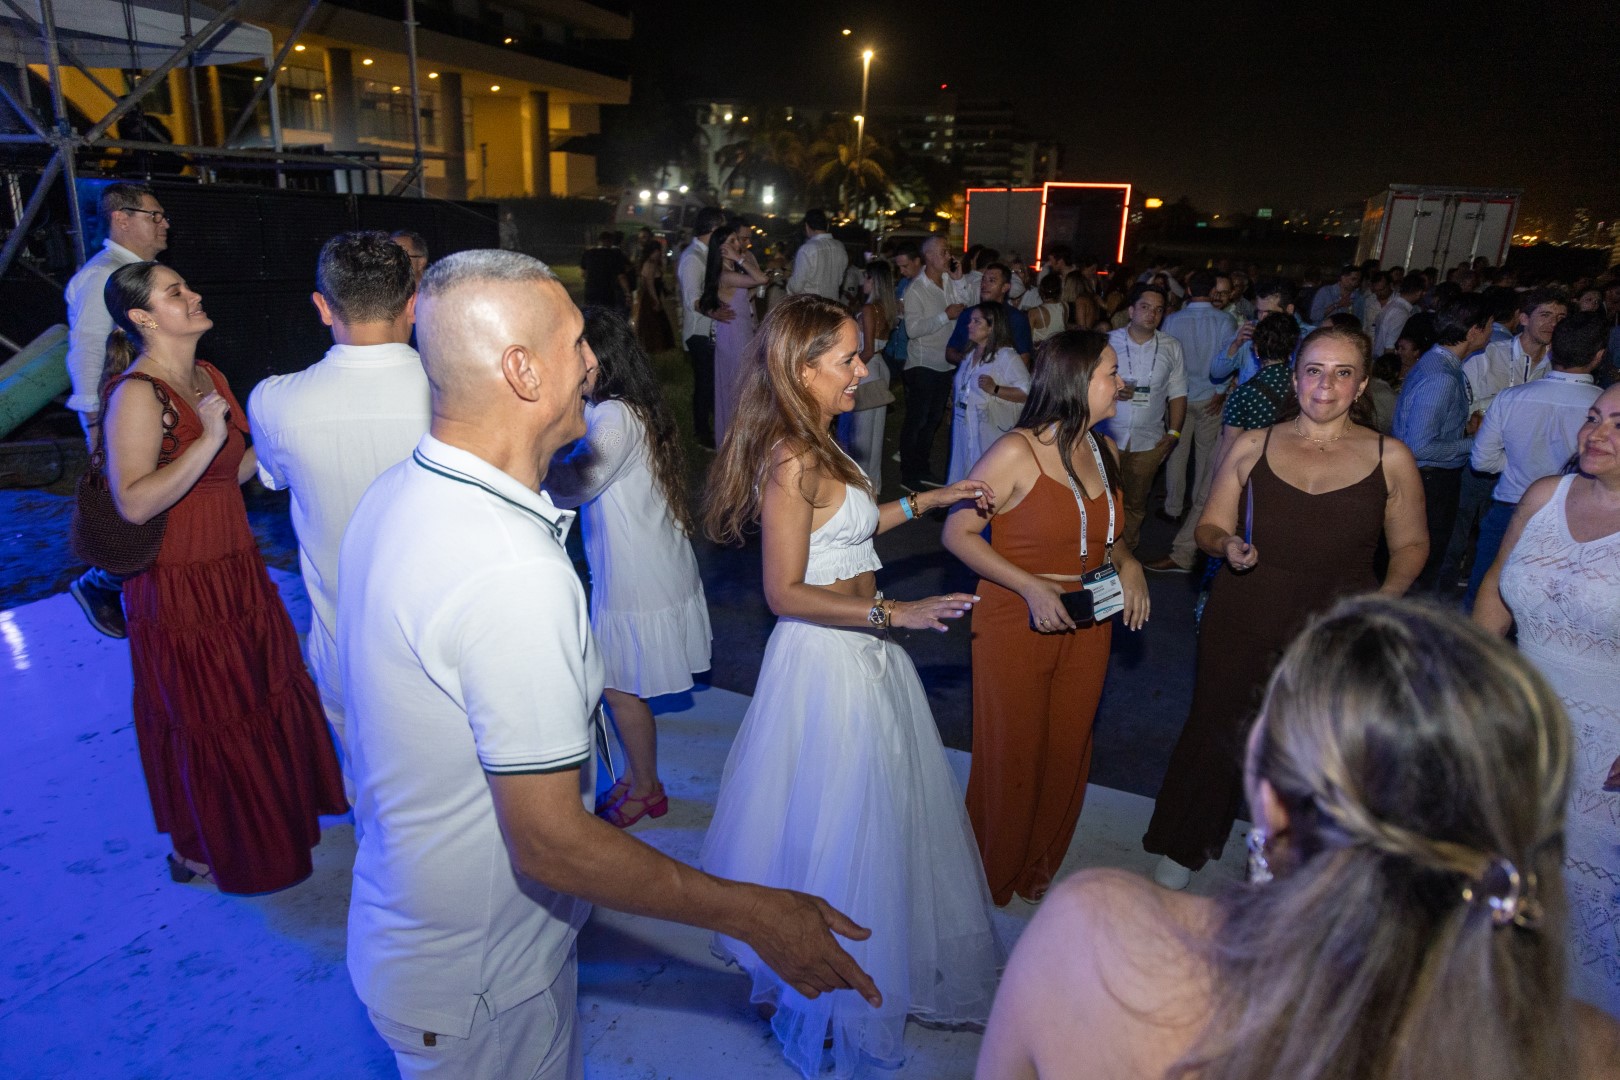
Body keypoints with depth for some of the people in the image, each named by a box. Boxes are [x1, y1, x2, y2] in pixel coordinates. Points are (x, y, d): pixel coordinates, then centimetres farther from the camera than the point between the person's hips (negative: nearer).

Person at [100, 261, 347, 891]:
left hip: (237, 573, 8)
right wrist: (209, 438, -28)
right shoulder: (137, 393, -20)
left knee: (267, 699, 19)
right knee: (209, 724, 8)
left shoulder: (208, 377, 7)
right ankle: (198, 851, 31)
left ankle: (273, 818, 42)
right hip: (181, 590, -8)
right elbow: (134, 503, -29)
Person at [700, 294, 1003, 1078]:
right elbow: (786, 592, -24)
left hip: (858, 648, 10)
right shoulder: (791, 463, -24)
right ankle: (828, 1000, 32)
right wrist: (893, 614, -23)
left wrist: (930, 499, 16)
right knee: (841, 820, 8)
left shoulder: (811, 448, 5)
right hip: (827, 658, -9)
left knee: (873, 808, 23)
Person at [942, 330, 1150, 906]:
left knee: (1068, 755, 17)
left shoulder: (1106, 454, 4)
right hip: (1015, 628, -6)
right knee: (1011, 760, 8)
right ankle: (991, 880, 34)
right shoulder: (1016, 453, -18)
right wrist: (1031, 587, -23)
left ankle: (1039, 871, 42)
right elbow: (957, 533, -16)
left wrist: (1128, 564, -2)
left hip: (1086, 628, 6)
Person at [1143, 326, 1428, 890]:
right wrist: (1227, 545, -15)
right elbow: (1210, 526, 8)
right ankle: (1184, 850, 31)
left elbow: (1410, 544, 11)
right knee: (1217, 731, 8)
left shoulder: (1391, 459, 2)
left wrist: (1389, 594, -8)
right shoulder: (1251, 447, 3)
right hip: (1243, 624, 0)